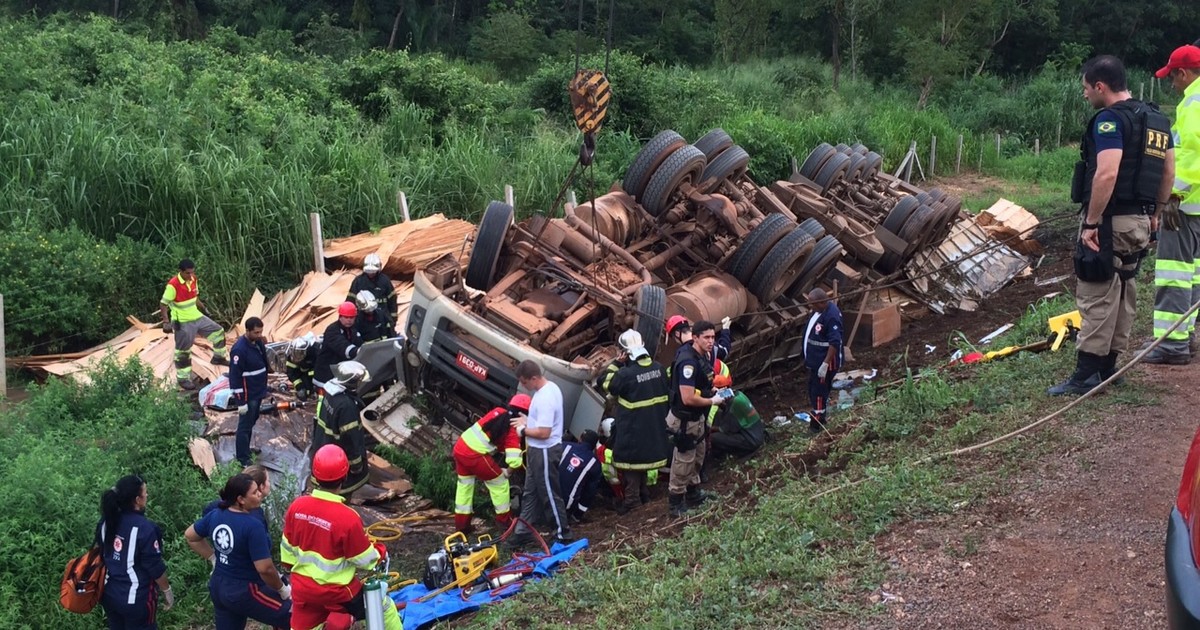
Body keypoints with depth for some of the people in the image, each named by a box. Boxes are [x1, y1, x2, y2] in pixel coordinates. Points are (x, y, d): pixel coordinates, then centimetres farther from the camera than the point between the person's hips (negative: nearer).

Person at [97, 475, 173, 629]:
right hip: (137, 599, -6)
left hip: (109, 594, 6)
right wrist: (167, 590, -2)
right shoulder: (144, 528, -24)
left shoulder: (106, 522, -4)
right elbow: (155, 566, -17)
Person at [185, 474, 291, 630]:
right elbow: (265, 568, -24)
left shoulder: (215, 515, -1)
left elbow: (190, 535, 16)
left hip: (218, 587, 8)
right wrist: (282, 590, -8)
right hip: (245, 592, -8)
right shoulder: (253, 526, -24)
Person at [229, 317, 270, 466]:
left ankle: (245, 449, 39)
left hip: (258, 392, 9)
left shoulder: (258, 342, 2)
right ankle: (243, 459, 10)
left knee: (251, 422, 23)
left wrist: (264, 389, 22)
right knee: (245, 426, 1)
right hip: (247, 395, -9)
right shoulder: (240, 349, -26)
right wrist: (240, 401, -22)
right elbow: (235, 376, -24)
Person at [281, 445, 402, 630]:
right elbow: (364, 560, -14)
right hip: (336, 591, -5)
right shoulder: (348, 518, -26)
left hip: (303, 589, 5)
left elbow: (288, 547, 4)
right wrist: (381, 551, 7)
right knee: (385, 607, 16)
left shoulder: (297, 507, -11)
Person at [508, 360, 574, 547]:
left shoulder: (545, 399, -29)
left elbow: (543, 433, -29)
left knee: (549, 493, 4)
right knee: (530, 492, 17)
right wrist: (527, 421, 6)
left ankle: (562, 533, 18)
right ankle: (523, 531, 27)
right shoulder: (549, 386, 4)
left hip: (544, 452, -11)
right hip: (538, 450, 11)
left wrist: (523, 430, -14)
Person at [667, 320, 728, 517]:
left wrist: (713, 390, 4)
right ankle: (676, 504, 17)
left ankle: (693, 493, 43)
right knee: (684, 460, 3)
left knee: (697, 456, 25)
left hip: (697, 417, 10)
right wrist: (712, 401, -19)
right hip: (684, 420, -10)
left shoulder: (703, 355, 2)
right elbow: (688, 398, -32)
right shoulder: (688, 362, -29)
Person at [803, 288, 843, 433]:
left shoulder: (831, 316, -26)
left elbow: (835, 343, -28)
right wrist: (809, 359, 21)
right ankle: (819, 420, 33)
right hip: (815, 360, 10)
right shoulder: (820, 310, 4)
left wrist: (825, 364, -27)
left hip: (824, 362, -10)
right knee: (814, 390, 19)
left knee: (819, 393, -1)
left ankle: (816, 425, 9)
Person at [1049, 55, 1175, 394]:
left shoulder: (1111, 119, -16)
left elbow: (1107, 174, -27)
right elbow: (1168, 172, 18)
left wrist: (1091, 222, -22)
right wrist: (1153, 212, 23)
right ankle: (1108, 366, 22)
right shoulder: (1156, 119, 14)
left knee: (1097, 297, -7)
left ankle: (1087, 374, -6)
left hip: (1111, 222, -9)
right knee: (1123, 293, 14)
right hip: (1140, 221, 9)